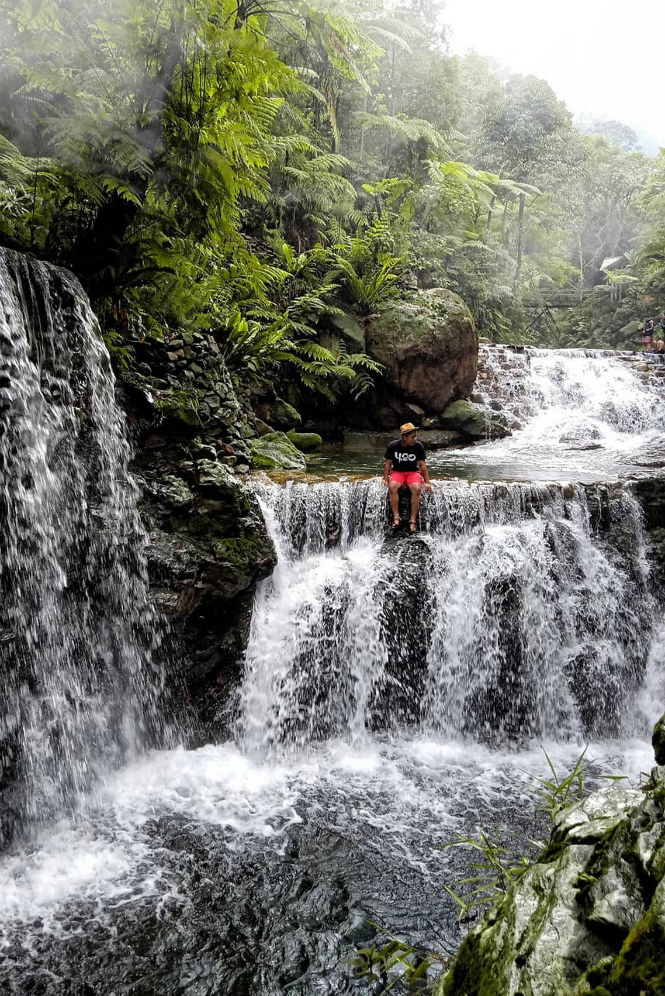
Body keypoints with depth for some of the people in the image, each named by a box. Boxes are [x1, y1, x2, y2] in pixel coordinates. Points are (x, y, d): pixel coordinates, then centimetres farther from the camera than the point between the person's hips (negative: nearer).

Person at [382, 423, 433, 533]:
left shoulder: (418, 446, -7)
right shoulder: (392, 446, -8)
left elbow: (422, 465, -2)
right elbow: (388, 464, 0)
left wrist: (427, 482, -7)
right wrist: (385, 479, -9)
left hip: (413, 472, 0)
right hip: (397, 472, 0)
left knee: (416, 489, -32)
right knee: (392, 487, -34)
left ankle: (413, 520, -27)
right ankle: (396, 518, -30)